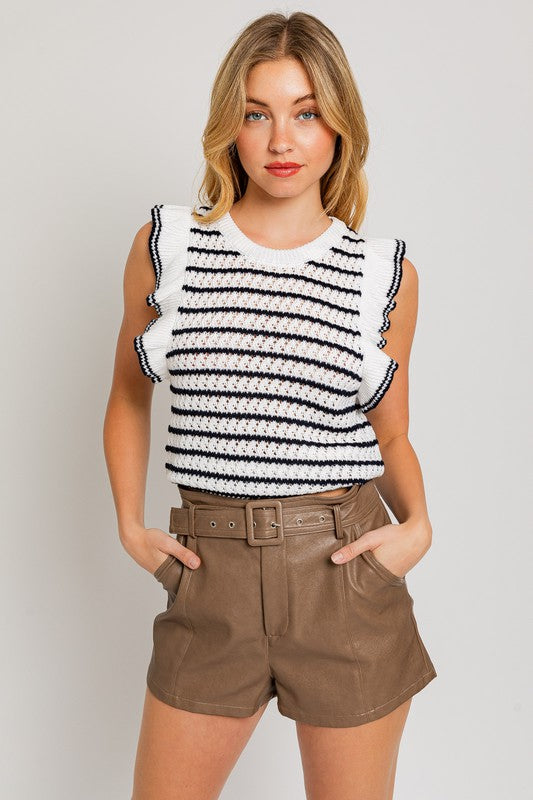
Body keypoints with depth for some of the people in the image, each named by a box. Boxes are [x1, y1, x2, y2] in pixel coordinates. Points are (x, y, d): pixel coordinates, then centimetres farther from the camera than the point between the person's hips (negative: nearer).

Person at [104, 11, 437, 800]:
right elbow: (129, 396, 13)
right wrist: (130, 525, 3)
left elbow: (392, 434, 10)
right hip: (210, 579, 1)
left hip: (346, 569, 0)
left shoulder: (385, 273, 1)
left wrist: (417, 525, -8)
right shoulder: (166, 246, 1)